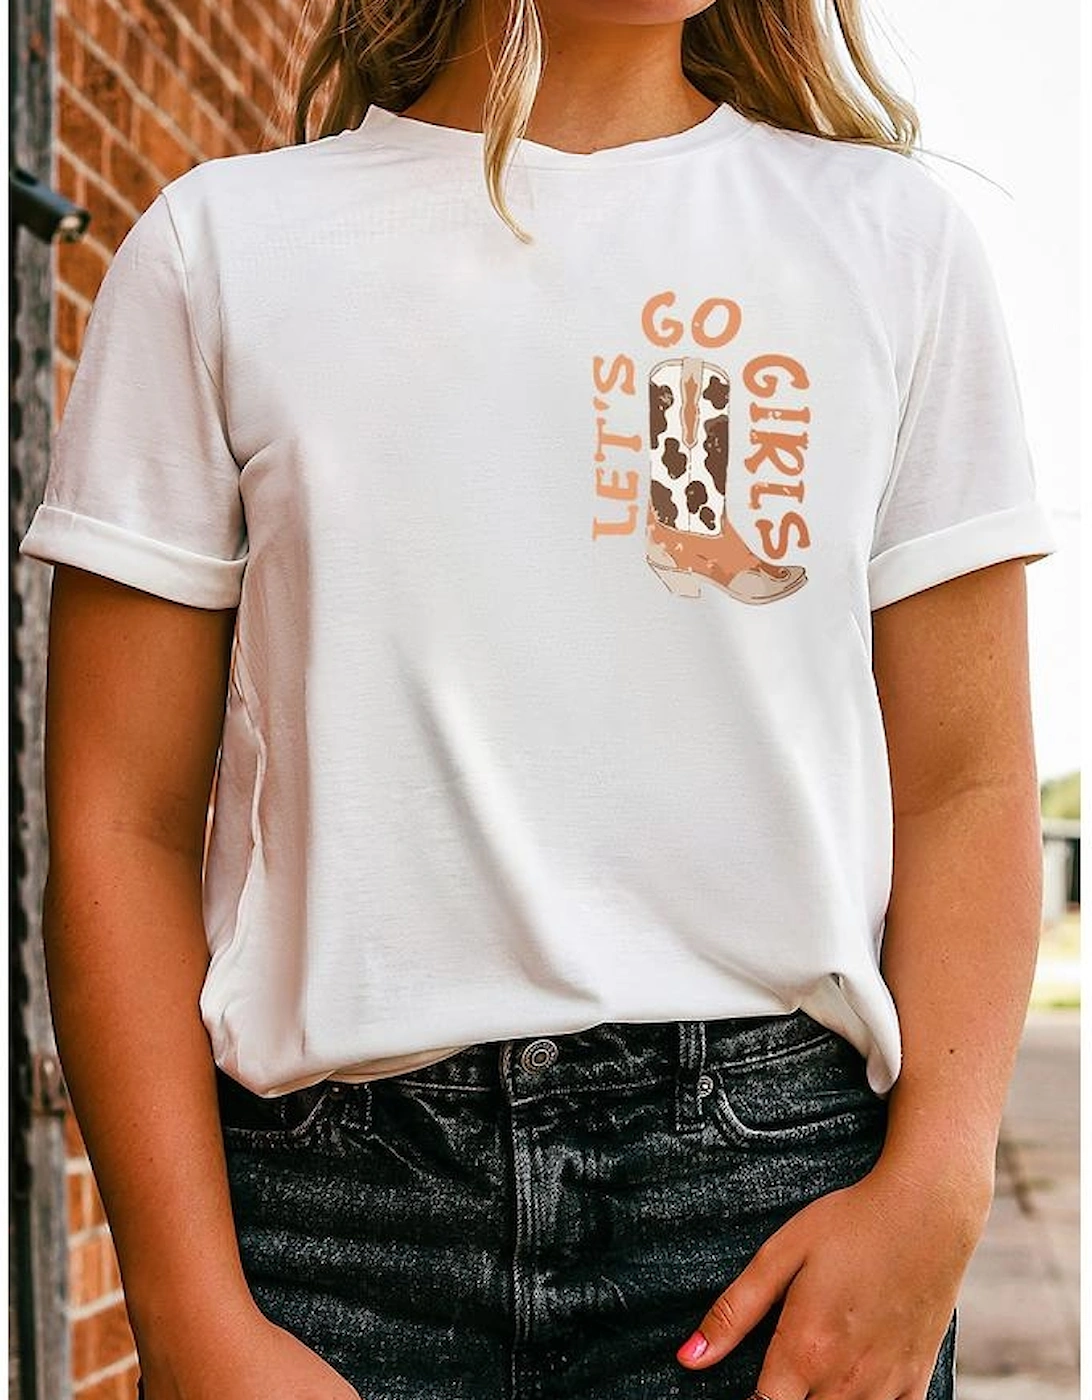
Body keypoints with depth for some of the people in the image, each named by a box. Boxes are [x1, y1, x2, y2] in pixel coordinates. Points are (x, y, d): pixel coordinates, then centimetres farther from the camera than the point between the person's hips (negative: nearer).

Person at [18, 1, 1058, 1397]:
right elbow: (122, 824, 1)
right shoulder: (219, 245, 6)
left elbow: (965, 787, 4)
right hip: (338, 1195, 0)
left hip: (772, 1184, 1)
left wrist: (937, 1188, -11)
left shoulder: (894, 235, 9)